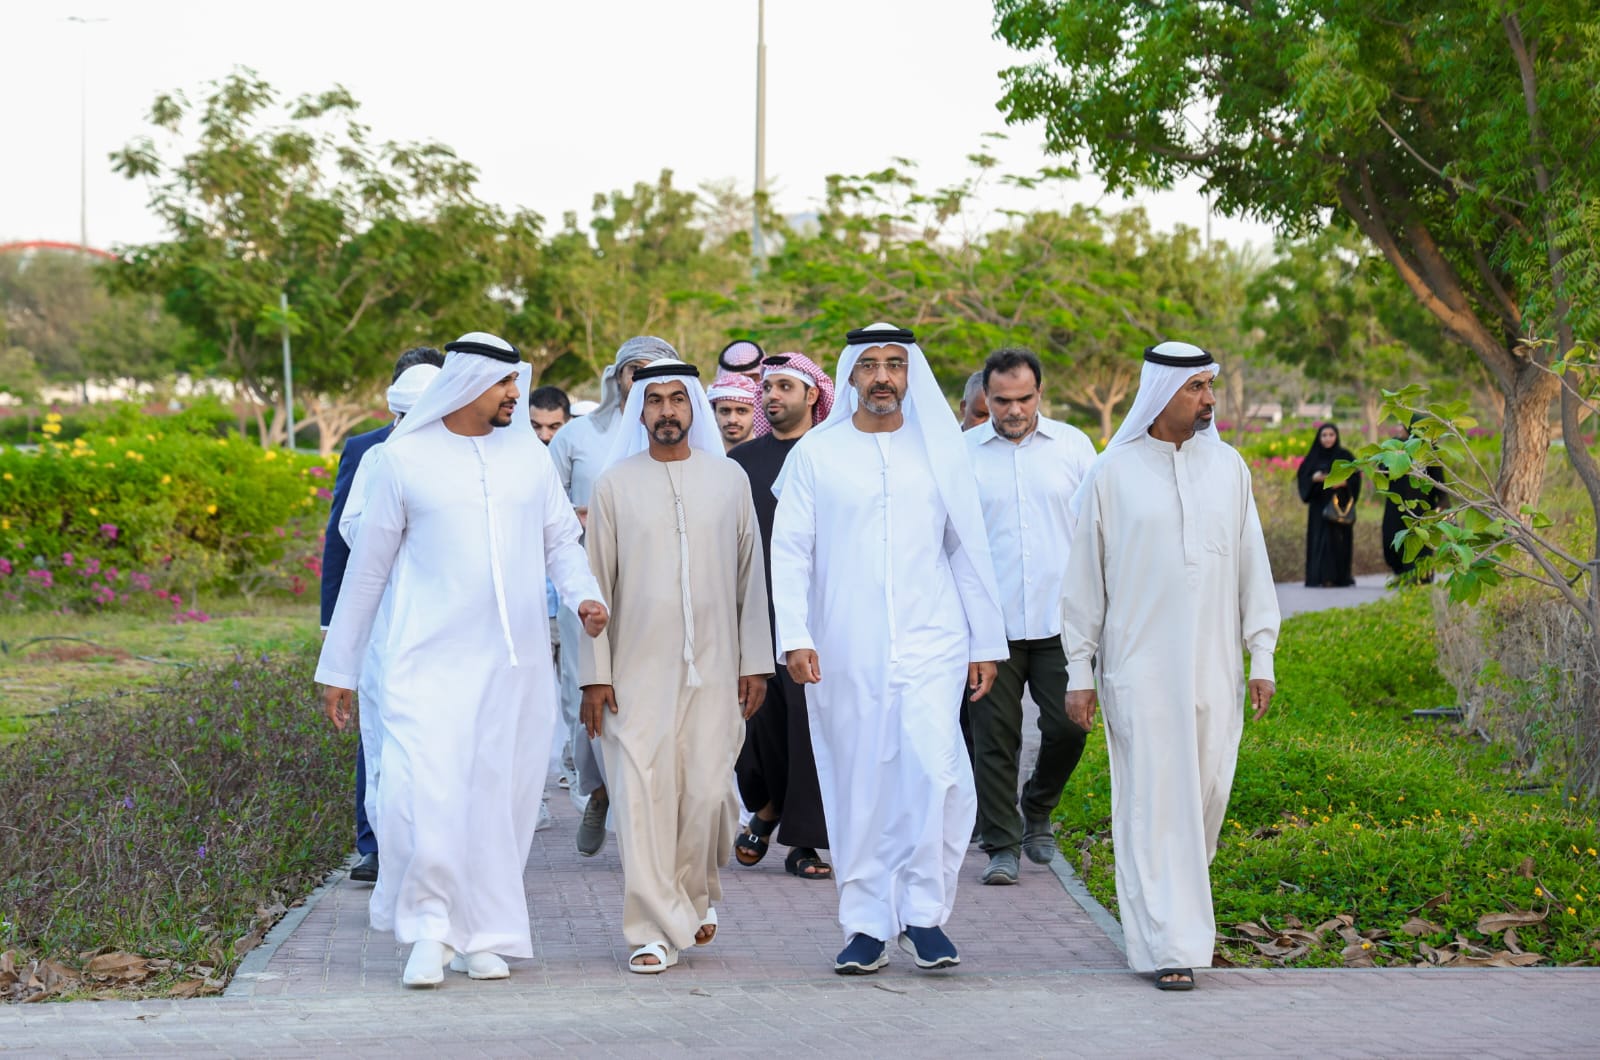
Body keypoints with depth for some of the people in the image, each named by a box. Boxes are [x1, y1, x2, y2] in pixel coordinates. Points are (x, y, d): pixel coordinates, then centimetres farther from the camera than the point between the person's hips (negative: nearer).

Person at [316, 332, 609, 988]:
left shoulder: (529, 455, 10)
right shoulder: (404, 459, 1)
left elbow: (561, 539, 16)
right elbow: (368, 565, 6)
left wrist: (583, 593, -7)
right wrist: (337, 667, 8)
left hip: (516, 663, 3)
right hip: (430, 659, -3)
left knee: (500, 800, 5)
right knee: (422, 793, -15)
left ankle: (485, 934, 15)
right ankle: (431, 927, 0)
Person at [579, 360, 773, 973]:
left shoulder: (729, 479, 8)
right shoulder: (615, 485, 5)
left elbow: (750, 576, 9)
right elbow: (597, 583, 4)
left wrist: (755, 663, 4)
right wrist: (594, 675, -1)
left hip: (714, 668, 1)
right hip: (637, 669, -1)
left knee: (706, 791, -3)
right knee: (642, 795, -5)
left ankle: (696, 893, 25)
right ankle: (655, 930, 2)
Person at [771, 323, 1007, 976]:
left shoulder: (939, 451, 9)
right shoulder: (815, 454, 5)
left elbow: (969, 549, 12)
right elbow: (789, 551, 3)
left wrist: (986, 641, 10)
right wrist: (794, 638, -8)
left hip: (929, 645, 0)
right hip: (844, 652, 0)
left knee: (935, 771, -16)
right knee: (857, 787, 2)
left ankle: (923, 911, -1)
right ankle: (867, 926, 12)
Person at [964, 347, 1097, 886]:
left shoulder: (1073, 446, 6)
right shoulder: (961, 453, 3)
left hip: (1061, 619, 1)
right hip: (989, 621, -1)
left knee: (1067, 726, -2)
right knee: (996, 738, 1)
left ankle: (1037, 811, 25)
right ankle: (1002, 845, 11)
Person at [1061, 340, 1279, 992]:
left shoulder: (1227, 467, 8)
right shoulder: (1113, 474, -1)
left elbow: (1251, 566, 12)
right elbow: (1084, 577, 2)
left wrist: (1262, 657, 7)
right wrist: (1079, 673, 0)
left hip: (1214, 669, 3)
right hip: (1139, 670, -3)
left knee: (1205, 797, 7)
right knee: (1155, 803, -6)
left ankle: (1174, 905, 30)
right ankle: (1168, 945, -3)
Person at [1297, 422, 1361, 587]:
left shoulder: (1345, 456, 4)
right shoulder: (1313, 457, 8)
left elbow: (1355, 477, 2)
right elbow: (1302, 476, 6)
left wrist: (1345, 482, -17)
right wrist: (1314, 478, -14)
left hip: (1339, 504, -1)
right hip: (1319, 504, 1)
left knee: (1339, 538, -3)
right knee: (1319, 539, -5)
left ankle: (1341, 576, 3)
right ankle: (1318, 577, -6)